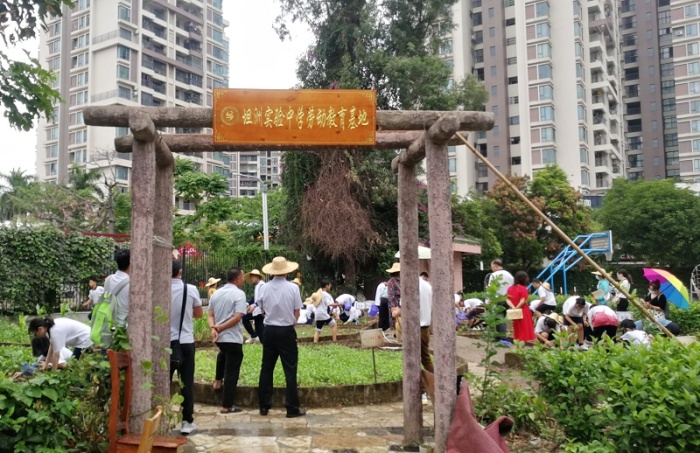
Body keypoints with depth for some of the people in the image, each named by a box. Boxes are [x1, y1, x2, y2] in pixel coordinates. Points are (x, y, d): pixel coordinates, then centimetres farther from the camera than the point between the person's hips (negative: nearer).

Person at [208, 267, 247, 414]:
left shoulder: (216, 293, 10)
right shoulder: (239, 294, -12)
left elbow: (210, 314, 5)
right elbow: (237, 317, -22)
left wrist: (213, 328, -10)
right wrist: (219, 328, -17)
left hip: (219, 337, 7)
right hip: (233, 338, -7)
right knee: (231, 372, 0)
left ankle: (218, 381, 40)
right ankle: (226, 406, 4)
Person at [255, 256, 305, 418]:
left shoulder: (264, 288, -3)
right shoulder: (293, 287, -11)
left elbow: (263, 310, 6)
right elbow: (297, 313, -6)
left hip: (269, 330, 3)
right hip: (287, 331, -3)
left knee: (266, 368, 12)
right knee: (290, 369, 4)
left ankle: (264, 406, 18)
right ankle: (292, 408, 6)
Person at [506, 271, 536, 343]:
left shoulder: (510, 288, 6)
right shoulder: (523, 289, -14)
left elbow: (507, 299, -1)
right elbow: (523, 301, -20)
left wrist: (513, 307, -11)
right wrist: (517, 307, -10)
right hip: (523, 311, -6)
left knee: (517, 328, 15)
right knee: (525, 327, 1)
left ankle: (517, 340, 18)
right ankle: (525, 340, 0)